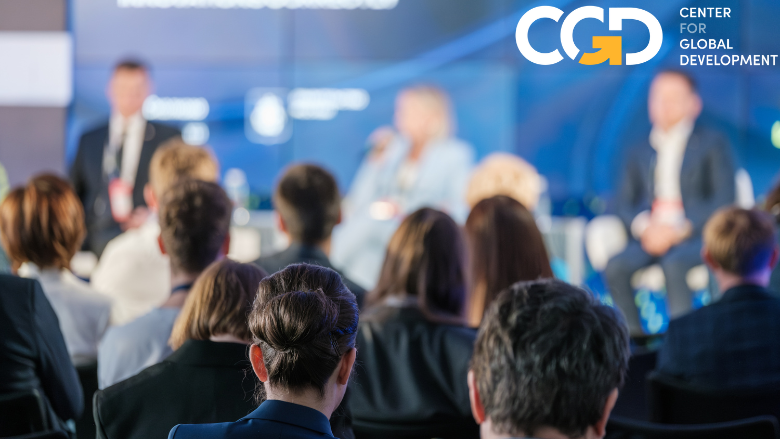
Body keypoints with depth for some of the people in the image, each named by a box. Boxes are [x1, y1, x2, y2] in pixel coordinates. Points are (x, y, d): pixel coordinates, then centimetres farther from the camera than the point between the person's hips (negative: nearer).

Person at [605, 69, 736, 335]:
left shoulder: (713, 145, 7)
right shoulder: (639, 154, 20)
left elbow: (724, 200, -3)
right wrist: (644, 227, -10)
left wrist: (680, 230, -14)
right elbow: (625, 202, 13)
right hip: (651, 237, 4)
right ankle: (634, 338, -20)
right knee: (616, 266, -26)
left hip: (696, 236, -4)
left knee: (674, 263, -36)